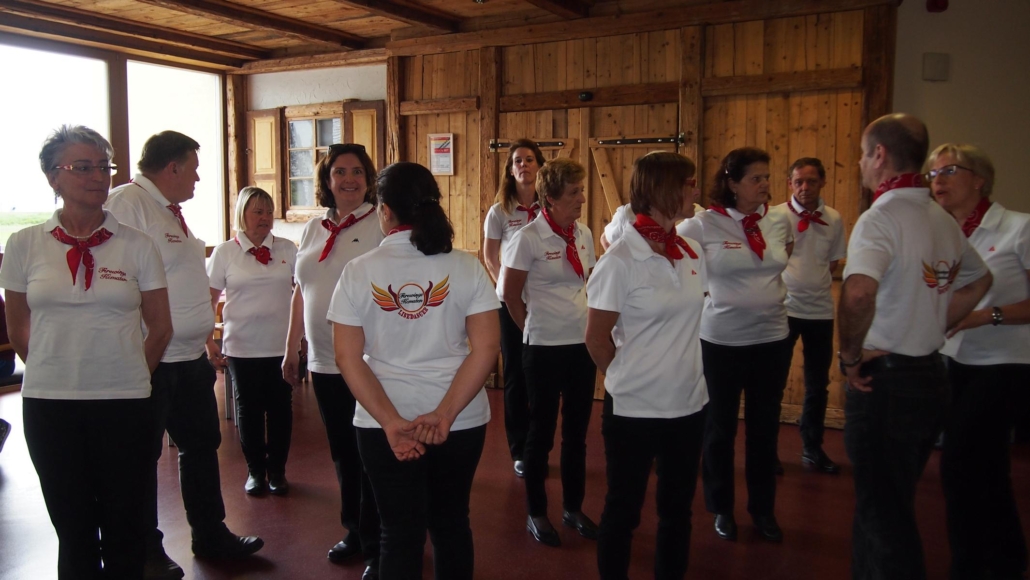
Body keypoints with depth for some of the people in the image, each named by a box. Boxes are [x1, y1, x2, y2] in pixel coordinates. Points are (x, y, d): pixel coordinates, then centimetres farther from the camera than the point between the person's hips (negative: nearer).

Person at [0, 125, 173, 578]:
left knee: (125, 527, 8)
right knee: (73, 526, 13)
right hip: (49, 403, 1)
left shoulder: (136, 245, -2)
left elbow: (160, 329, 5)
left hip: (124, 403, -1)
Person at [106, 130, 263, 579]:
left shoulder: (172, 211, 15)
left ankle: (211, 536, 33)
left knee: (202, 446, 17)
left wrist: (205, 338, 23)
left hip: (190, 359, 10)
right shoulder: (127, 203, -15)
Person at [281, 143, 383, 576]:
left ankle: (376, 548, 16)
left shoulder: (381, 225, -7)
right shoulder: (314, 229, 11)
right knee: (342, 453, 16)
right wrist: (291, 349, 16)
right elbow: (301, 292, 16)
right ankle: (354, 532, 33)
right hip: (324, 362, 6)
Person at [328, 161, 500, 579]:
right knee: (451, 522, 20)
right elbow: (486, 347, -11)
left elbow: (348, 357, -9)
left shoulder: (359, 271, -6)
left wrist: (391, 422, -13)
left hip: (383, 425, -1)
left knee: (400, 533, 11)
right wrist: (445, 414, -13)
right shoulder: (466, 267, -5)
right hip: (461, 421, 1)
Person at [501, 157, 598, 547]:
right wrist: (533, 330, 3)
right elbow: (510, 294, -5)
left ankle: (573, 508, 30)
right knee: (542, 430, 8)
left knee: (577, 430, 14)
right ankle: (536, 513, 24)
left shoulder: (583, 235, 4)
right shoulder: (529, 238, -12)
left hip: (582, 345, 5)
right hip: (545, 349, -5)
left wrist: (593, 327, 7)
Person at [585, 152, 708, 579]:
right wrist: (628, 379, 3)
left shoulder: (693, 252, 2)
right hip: (634, 408, -6)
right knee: (623, 510, 12)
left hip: (689, 403, 6)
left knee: (678, 507, 19)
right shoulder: (620, 260, -16)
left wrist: (680, 373, 14)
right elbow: (596, 339, -9)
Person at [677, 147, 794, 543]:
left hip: (772, 339, 4)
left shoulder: (780, 220, 1)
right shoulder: (704, 224, -12)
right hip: (721, 341, -3)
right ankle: (721, 508, 30)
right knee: (720, 428, 12)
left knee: (765, 428, 15)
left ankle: (763, 509, 32)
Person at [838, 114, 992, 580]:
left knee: (882, 511, 4)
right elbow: (978, 282, 26)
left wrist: (850, 355, -22)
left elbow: (858, 292, -38)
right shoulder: (942, 219, 8)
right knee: (895, 504, 22)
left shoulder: (882, 217, -19)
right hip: (930, 375, 9)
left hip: (884, 380, -9)